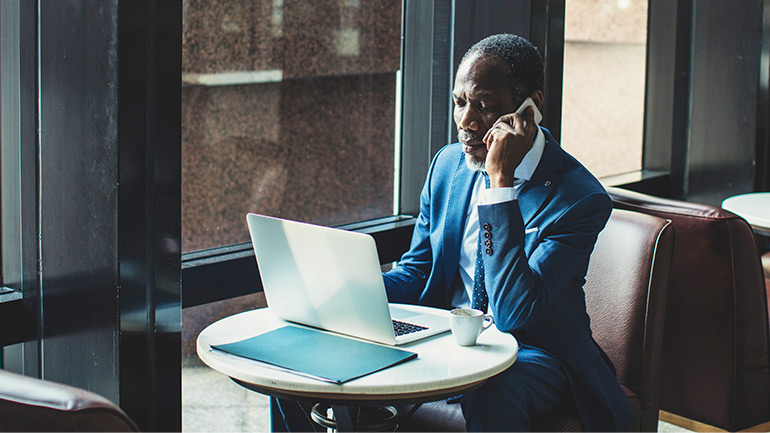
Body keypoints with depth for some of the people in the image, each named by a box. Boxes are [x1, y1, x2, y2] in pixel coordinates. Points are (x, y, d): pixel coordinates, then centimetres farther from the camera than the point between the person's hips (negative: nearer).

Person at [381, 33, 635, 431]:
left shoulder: (580, 198, -17)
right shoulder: (447, 164, 4)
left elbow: (513, 313, -26)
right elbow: (416, 271, 12)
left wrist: (501, 182, -30)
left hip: (535, 351, -5)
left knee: (491, 397, -39)